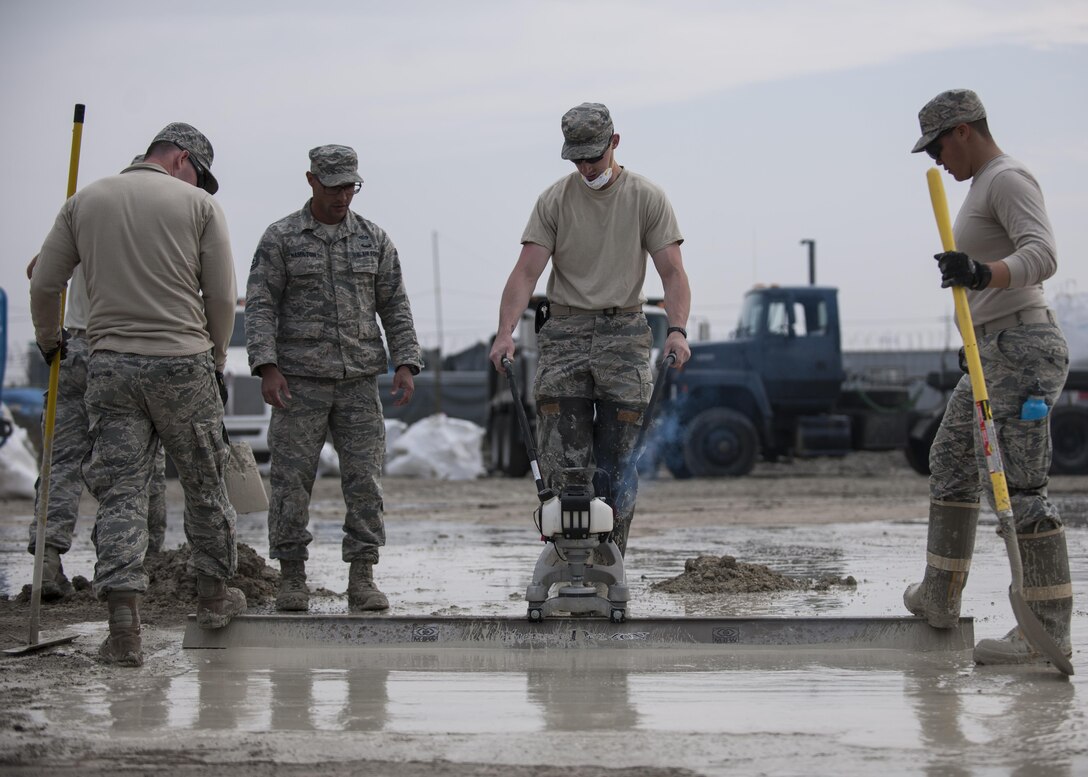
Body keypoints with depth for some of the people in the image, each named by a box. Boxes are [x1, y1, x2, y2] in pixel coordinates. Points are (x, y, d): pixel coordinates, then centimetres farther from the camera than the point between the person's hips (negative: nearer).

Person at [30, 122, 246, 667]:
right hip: (183, 363, -2)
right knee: (204, 484, 14)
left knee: (119, 490, 0)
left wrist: (48, 340, 28)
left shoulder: (84, 202, 10)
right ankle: (213, 596, 27)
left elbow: (44, 285, 10)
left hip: (110, 365, 2)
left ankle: (123, 625, -10)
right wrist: (216, 359, 16)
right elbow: (222, 297, 0)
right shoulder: (197, 204, 2)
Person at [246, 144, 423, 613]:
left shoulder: (374, 240, 11)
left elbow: (395, 306, 12)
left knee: (364, 478, -2)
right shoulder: (280, 238, 3)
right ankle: (292, 578, 7)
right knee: (292, 480, -2)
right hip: (299, 380, -2)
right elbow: (260, 305, -2)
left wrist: (405, 363, 1)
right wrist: (267, 367, -13)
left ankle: (362, 579, 3)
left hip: (359, 380, 2)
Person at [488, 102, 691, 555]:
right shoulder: (554, 201, 4)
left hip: (624, 332, 0)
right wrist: (505, 331, -19)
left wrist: (677, 330, -21)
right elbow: (527, 271, -4)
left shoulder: (647, 199, 2)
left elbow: (672, 272, -3)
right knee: (562, 461, -7)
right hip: (565, 332, 1)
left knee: (617, 462, -2)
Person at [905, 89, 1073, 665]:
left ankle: (1050, 630, -15)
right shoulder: (985, 184, 20)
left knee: (1016, 486, -15)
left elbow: (1041, 255, -27)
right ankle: (939, 597, 28)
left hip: (1021, 348, -11)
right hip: (995, 355, 11)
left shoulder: (1007, 179, -12)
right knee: (951, 464, 18)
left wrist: (985, 274, -44)